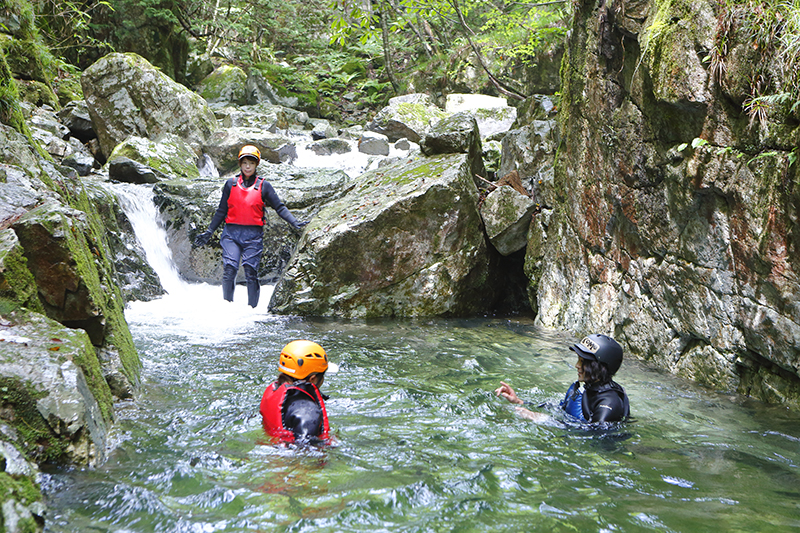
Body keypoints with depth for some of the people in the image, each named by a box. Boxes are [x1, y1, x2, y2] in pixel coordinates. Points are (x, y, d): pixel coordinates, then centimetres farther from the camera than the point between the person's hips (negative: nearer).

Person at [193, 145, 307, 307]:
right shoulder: (231, 184, 11)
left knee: (251, 273, -6)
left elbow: (280, 207, 6)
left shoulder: (263, 186, 6)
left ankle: (252, 308, 2)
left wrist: (294, 222, -6)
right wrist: (209, 232, 17)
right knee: (229, 270, -11)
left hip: (253, 235, -1)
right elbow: (221, 211, 17)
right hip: (231, 233, 1)